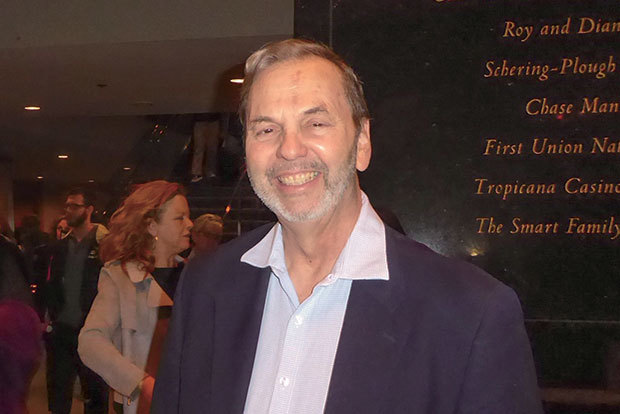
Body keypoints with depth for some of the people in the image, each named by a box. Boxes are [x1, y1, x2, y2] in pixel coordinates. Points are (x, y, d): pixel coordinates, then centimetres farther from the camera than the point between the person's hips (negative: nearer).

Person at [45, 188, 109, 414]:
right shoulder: (60, 247, 11)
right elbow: (51, 285, 15)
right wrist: (52, 314, 5)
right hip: (61, 330, 6)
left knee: (95, 393, 7)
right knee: (57, 394, 13)